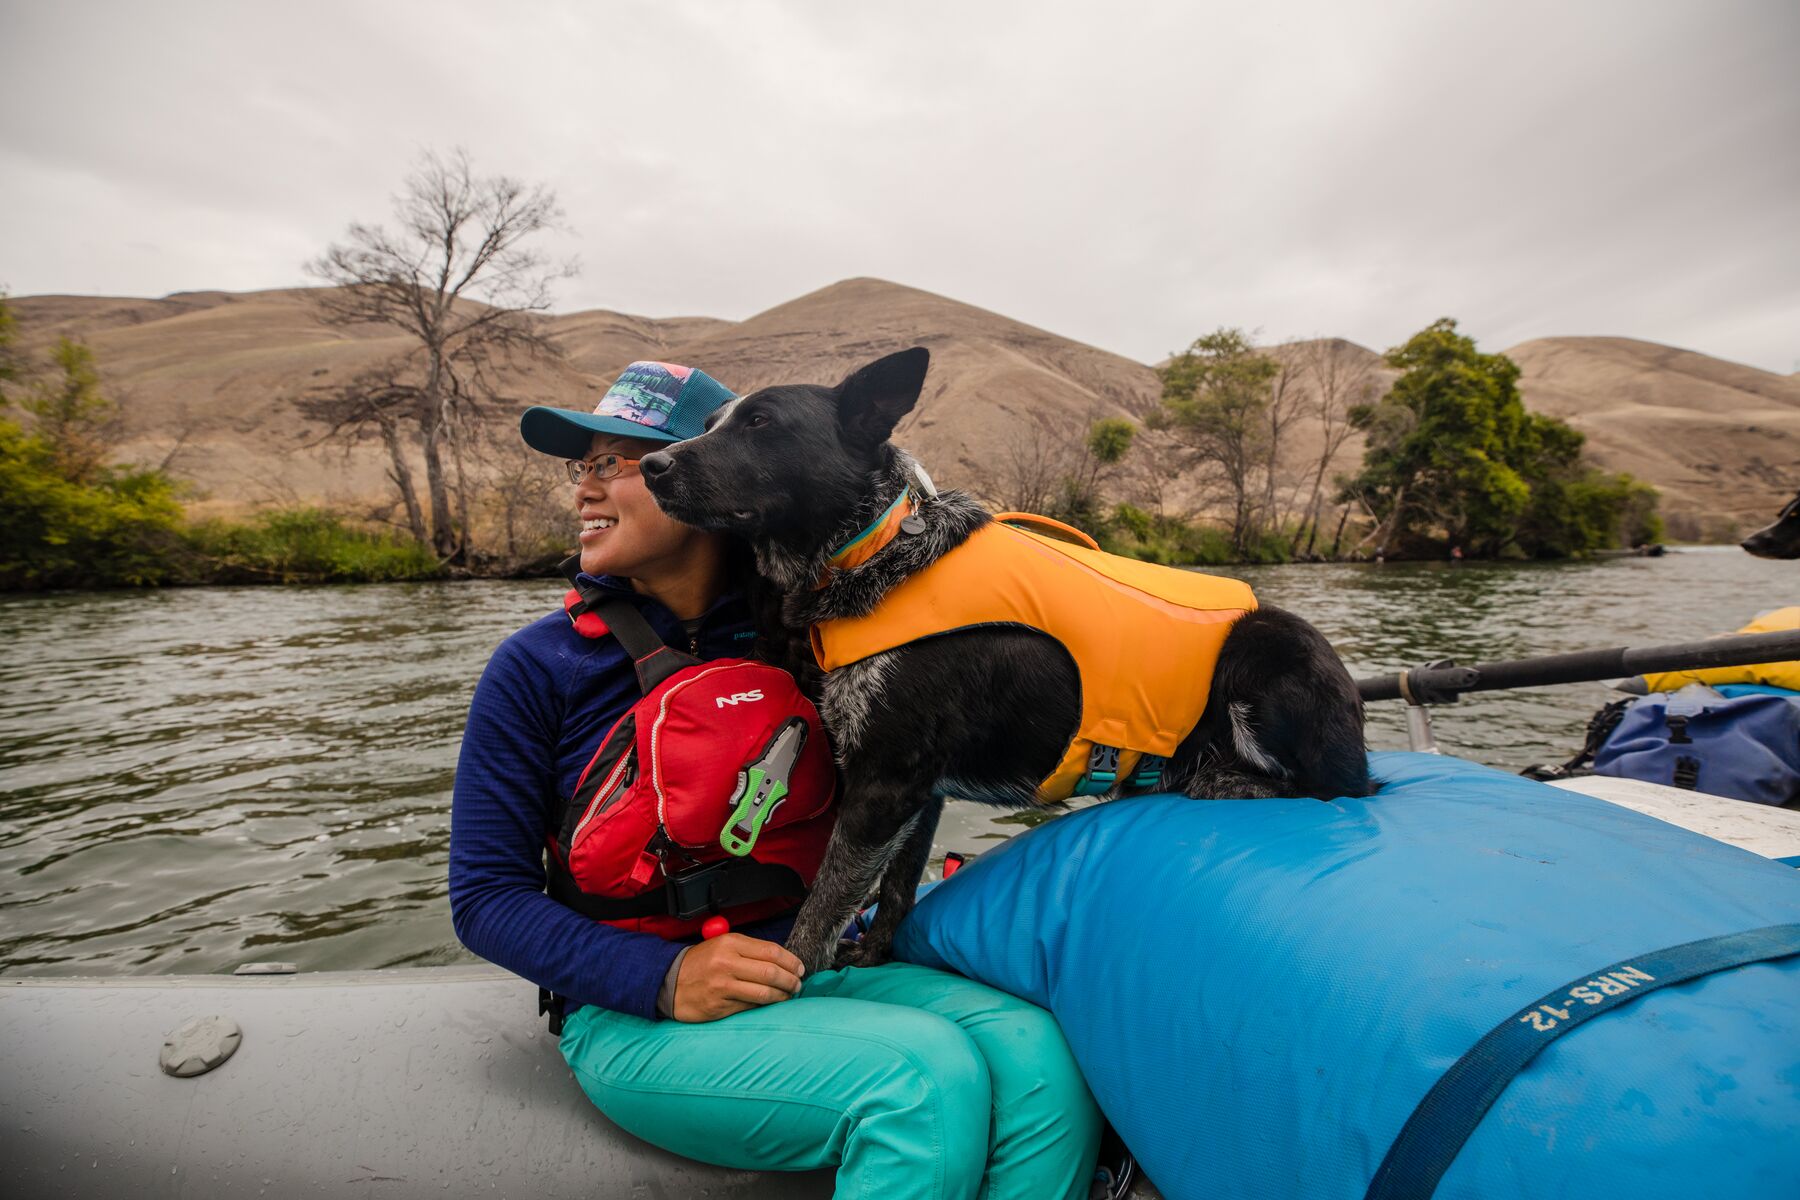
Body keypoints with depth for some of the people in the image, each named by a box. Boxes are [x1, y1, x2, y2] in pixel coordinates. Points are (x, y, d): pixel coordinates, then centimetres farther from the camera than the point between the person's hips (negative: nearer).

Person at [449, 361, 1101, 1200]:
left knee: (1037, 1052, -22)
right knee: (928, 1077, -26)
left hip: (818, 971, 3)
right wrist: (667, 978, -18)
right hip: (637, 1015, -2)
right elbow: (486, 895, -4)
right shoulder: (540, 666, -4)